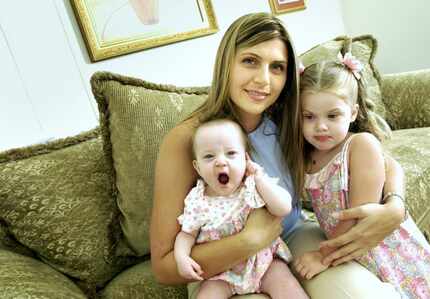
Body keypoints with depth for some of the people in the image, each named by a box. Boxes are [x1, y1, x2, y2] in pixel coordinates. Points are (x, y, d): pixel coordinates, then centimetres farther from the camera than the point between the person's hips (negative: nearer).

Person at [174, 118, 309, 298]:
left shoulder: (255, 186, -10)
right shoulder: (197, 201, -9)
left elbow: (284, 209, -23)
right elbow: (187, 233, -1)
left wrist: (259, 177, -22)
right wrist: (181, 256, -20)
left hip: (262, 260, 0)